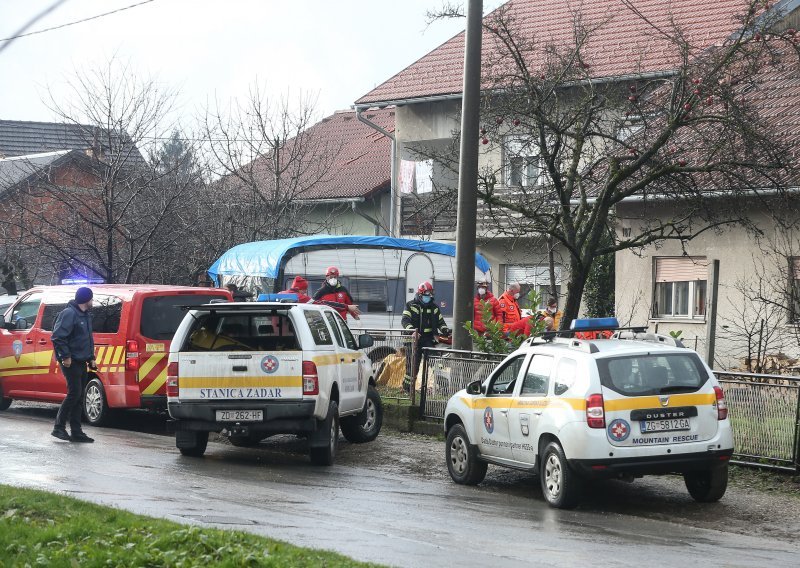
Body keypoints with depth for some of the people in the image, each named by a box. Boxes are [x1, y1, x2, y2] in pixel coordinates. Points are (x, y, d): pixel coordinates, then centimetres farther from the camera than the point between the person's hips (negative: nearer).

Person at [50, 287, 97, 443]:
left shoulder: (86, 316, 17)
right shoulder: (69, 314, -14)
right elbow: (57, 336, -19)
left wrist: (91, 358, 20)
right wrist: (65, 356, -20)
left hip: (81, 362, 10)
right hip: (71, 362, -10)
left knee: (78, 395, 9)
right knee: (74, 393, -12)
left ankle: (76, 432, 11)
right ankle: (59, 427, -5)